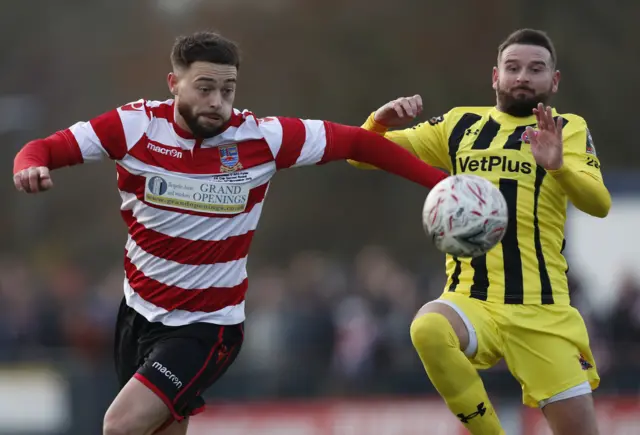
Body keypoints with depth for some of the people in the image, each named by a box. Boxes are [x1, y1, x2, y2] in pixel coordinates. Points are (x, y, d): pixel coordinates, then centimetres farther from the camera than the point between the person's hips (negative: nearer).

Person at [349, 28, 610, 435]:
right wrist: (379, 123, -9)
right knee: (428, 329, -33)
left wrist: (558, 166, -34)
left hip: (541, 310, -1)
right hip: (471, 301, 1)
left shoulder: (567, 129, 4)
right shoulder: (460, 125, 12)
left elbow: (599, 203, -14)